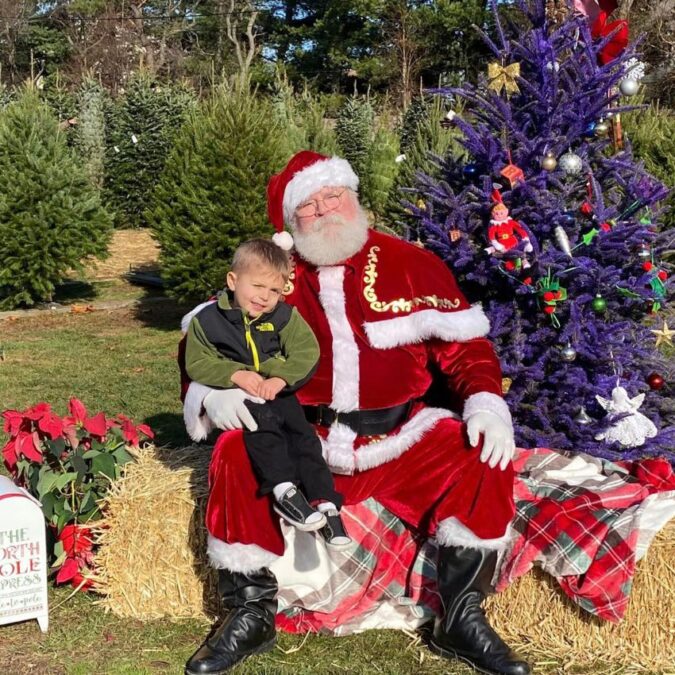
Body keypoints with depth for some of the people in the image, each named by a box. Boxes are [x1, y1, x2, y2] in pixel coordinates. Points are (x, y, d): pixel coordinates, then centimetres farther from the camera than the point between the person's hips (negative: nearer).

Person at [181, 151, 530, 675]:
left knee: (480, 461, -23)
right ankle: (252, 614, -9)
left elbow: (465, 346, 3)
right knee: (238, 456, -27)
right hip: (301, 443, 0)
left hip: (398, 440, 0)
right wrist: (214, 386, -17)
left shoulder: (412, 265, 2)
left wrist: (486, 403, -16)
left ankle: (462, 619, -7)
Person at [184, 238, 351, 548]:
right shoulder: (208, 320, -2)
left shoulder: (285, 316, 4)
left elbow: (306, 352, -3)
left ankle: (325, 503, -19)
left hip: (278, 392, 3)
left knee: (303, 434, -17)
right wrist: (236, 374, -20)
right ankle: (284, 491, -37)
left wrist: (281, 377, -21)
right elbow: (197, 363, -4)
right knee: (262, 421, -32)